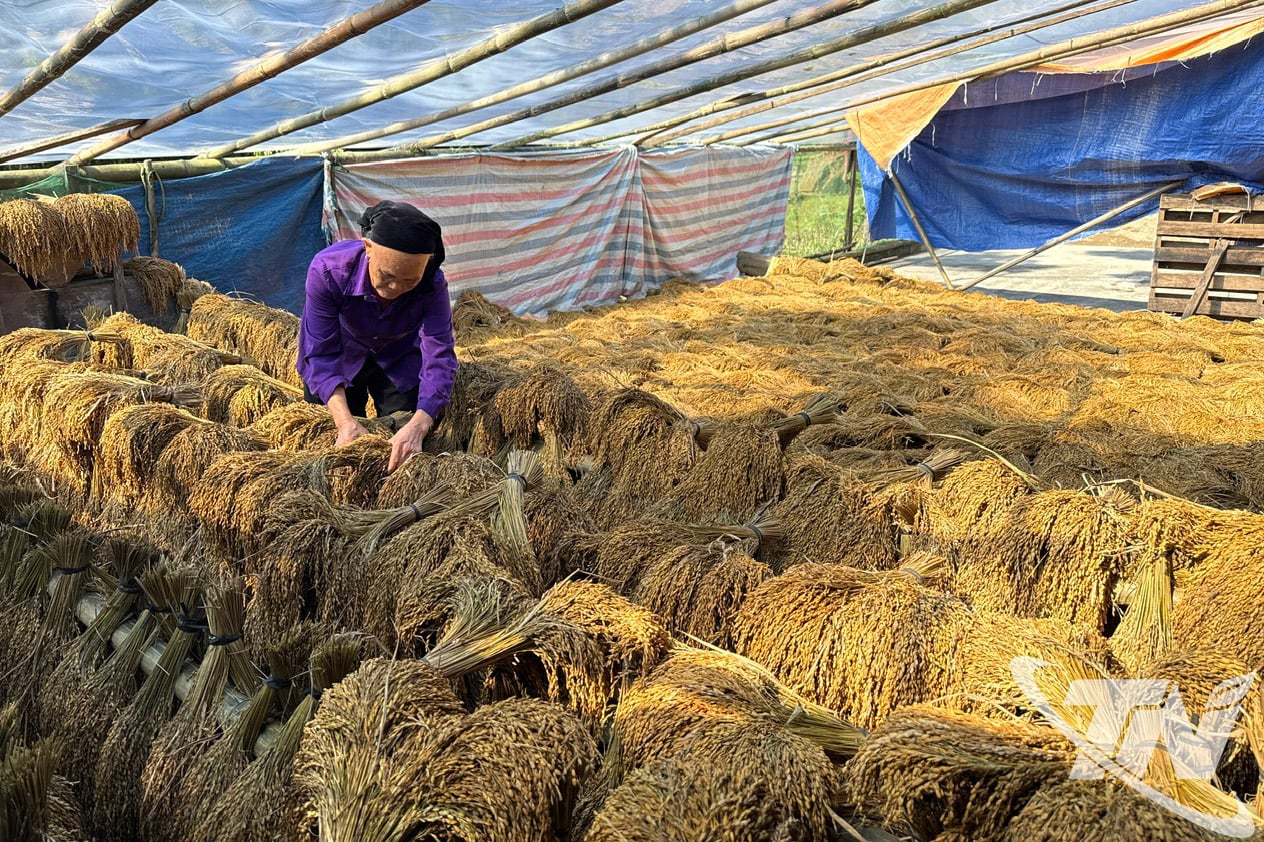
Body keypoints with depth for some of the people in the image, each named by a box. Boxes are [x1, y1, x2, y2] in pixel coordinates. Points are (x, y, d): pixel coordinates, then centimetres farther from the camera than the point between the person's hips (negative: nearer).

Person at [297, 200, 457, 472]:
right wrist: (344, 420, -48)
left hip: (400, 362, 1)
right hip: (341, 357, 0)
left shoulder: (432, 285, -34)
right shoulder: (328, 269, -37)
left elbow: (439, 358, -38)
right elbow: (320, 354, -34)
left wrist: (417, 426, -54)